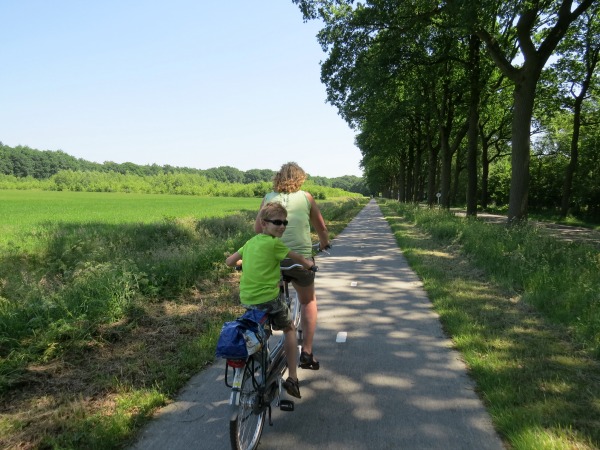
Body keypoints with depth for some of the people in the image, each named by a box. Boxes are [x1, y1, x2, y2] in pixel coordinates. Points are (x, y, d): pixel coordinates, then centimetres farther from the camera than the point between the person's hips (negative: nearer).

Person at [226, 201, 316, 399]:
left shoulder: (250, 242, 9)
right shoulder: (274, 243, -12)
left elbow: (229, 261, 14)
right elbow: (296, 257, -1)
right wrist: (310, 265, 19)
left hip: (246, 299, 7)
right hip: (268, 299, -7)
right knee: (290, 330, 16)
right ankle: (292, 378, 11)